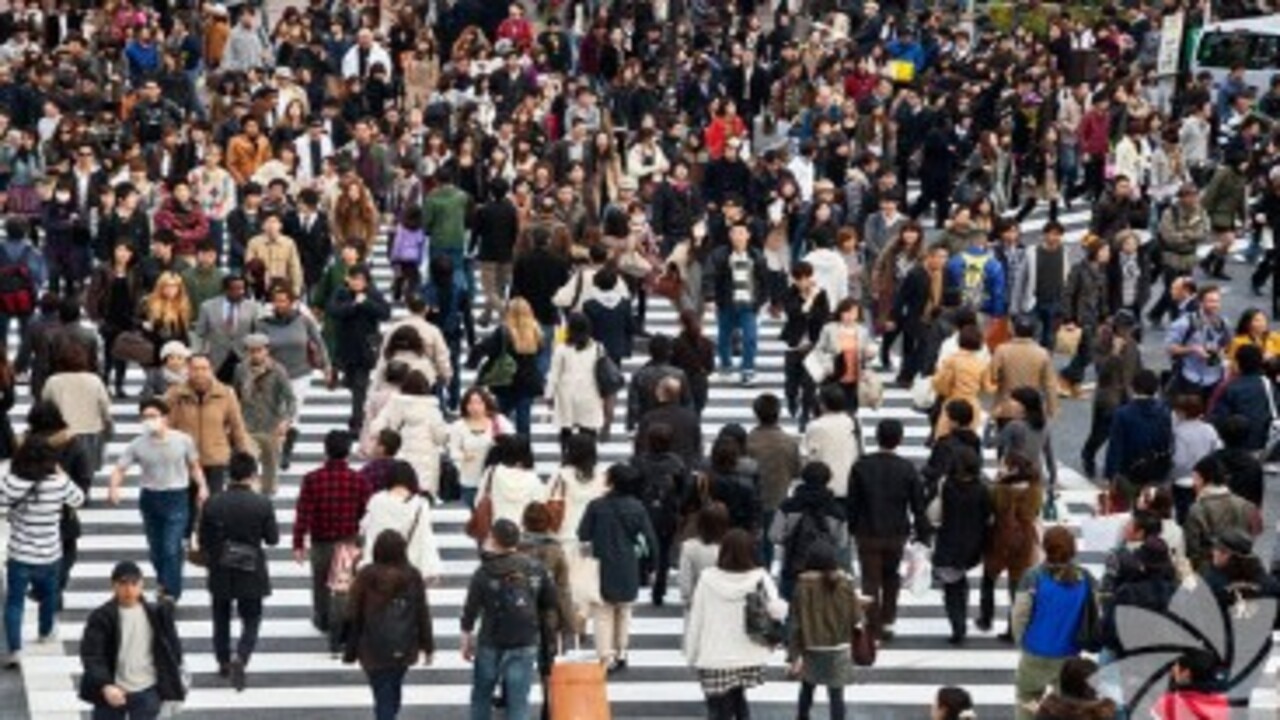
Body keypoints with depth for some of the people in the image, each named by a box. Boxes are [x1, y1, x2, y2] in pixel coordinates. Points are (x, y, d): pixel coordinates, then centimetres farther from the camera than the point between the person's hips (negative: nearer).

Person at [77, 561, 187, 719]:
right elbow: (91, 655, -16)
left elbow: (172, 648, 7)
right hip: (112, 692, 0)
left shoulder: (156, 614, -2)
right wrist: (105, 685, -32)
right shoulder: (101, 617, -9)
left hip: (146, 693, 0)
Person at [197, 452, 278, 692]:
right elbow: (273, 539, -8)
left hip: (220, 573, 2)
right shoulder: (262, 504, -15)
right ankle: (240, 658, -15)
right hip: (251, 572, -2)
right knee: (251, 620, 8)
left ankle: (224, 662, 32)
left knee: (221, 619, 21)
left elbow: (203, 541, -3)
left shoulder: (212, 504, -10)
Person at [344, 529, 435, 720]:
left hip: (374, 650, -3)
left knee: (383, 697, -1)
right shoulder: (412, 576, -6)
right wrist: (427, 646, 11)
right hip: (403, 647, 3)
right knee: (394, 690, 24)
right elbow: (423, 614, 0)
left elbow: (353, 616, -7)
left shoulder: (366, 576, -12)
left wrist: (350, 652, 2)